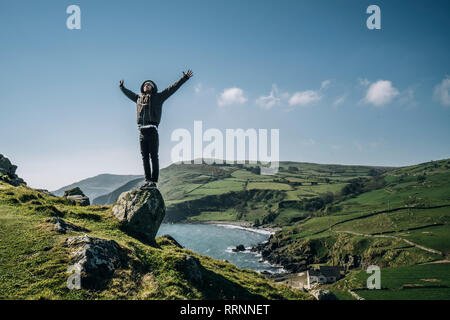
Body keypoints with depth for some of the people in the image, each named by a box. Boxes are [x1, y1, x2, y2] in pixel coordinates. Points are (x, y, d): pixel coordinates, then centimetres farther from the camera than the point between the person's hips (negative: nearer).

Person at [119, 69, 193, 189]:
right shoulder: (139, 98, 21)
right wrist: (122, 87, 55)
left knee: (153, 156, -4)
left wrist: (184, 78, 1)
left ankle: (154, 181, -4)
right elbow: (129, 94, 42)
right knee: (145, 157, 5)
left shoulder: (158, 97, 9)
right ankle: (148, 180, 10)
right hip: (142, 131, 5)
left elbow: (172, 88, 5)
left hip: (152, 130, -5)